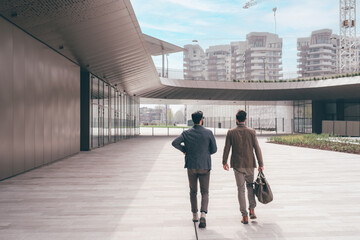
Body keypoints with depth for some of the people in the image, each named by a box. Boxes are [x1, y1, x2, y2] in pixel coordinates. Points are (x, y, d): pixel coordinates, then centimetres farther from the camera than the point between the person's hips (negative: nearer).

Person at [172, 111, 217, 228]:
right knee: (205, 192, 6)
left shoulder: (186, 133, -3)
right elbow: (214, 149, -1)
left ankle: (195, 215, 24)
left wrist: (184, 149, 2)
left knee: (193, 191, 17)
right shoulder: (208, 133, -6)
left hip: (191, 166, 1)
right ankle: (203, 214, -13)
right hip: (205, 166, -1)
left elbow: (175, 143, -15)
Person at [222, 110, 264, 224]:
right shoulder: (251, 132, -4)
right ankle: (252, 210, 14)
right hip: (250, 164, 1)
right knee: (250, 185, 21)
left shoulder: (231, 132, -5)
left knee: (241, 189, 5)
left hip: (237, 165, -1)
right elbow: (257, 149, -3)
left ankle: (245, 216, 6)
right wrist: (261, 164, 4)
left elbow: (226, 148, -1)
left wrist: (224, 162, 11)